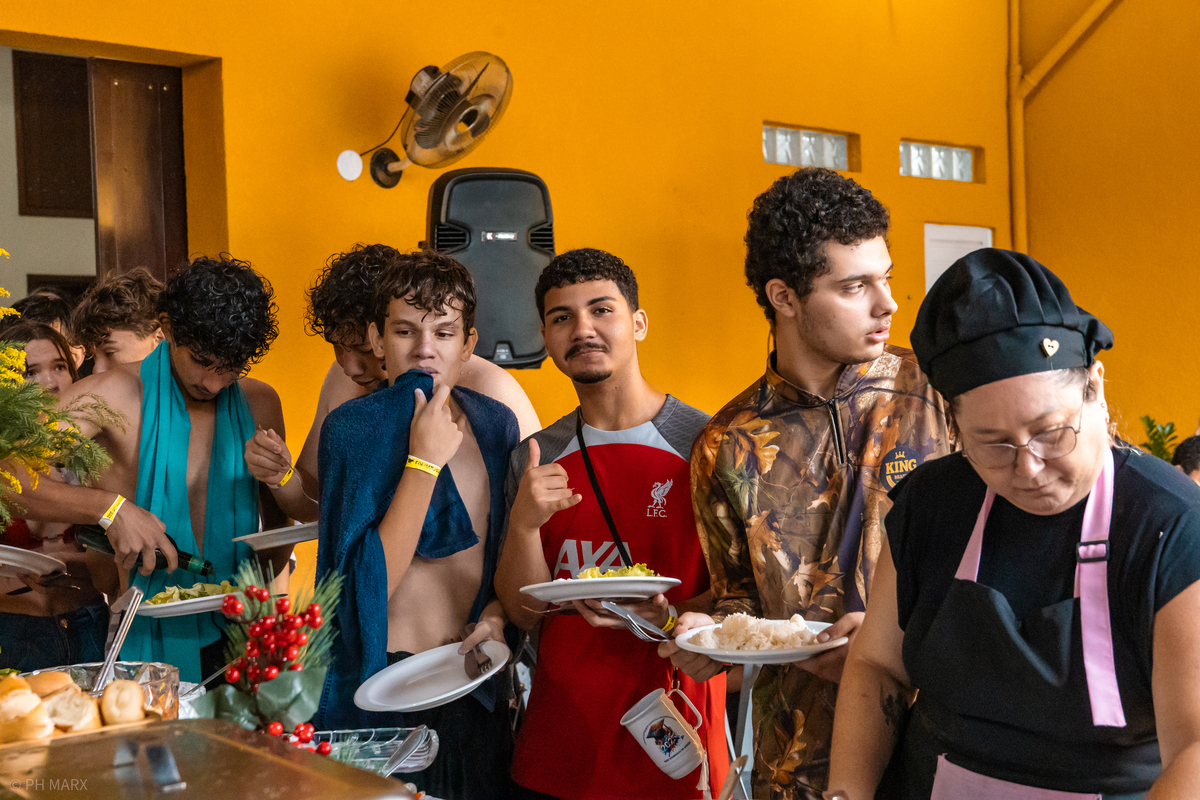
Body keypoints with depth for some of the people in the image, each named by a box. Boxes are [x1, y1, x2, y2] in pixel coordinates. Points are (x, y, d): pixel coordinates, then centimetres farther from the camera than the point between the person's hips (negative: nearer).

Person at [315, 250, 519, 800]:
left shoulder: (495, 425, 3)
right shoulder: (353, 428, -11)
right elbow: (369, 585, -20)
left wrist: (496, 615, -4)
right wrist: (424, 460, -22)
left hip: (475, 683, 5)